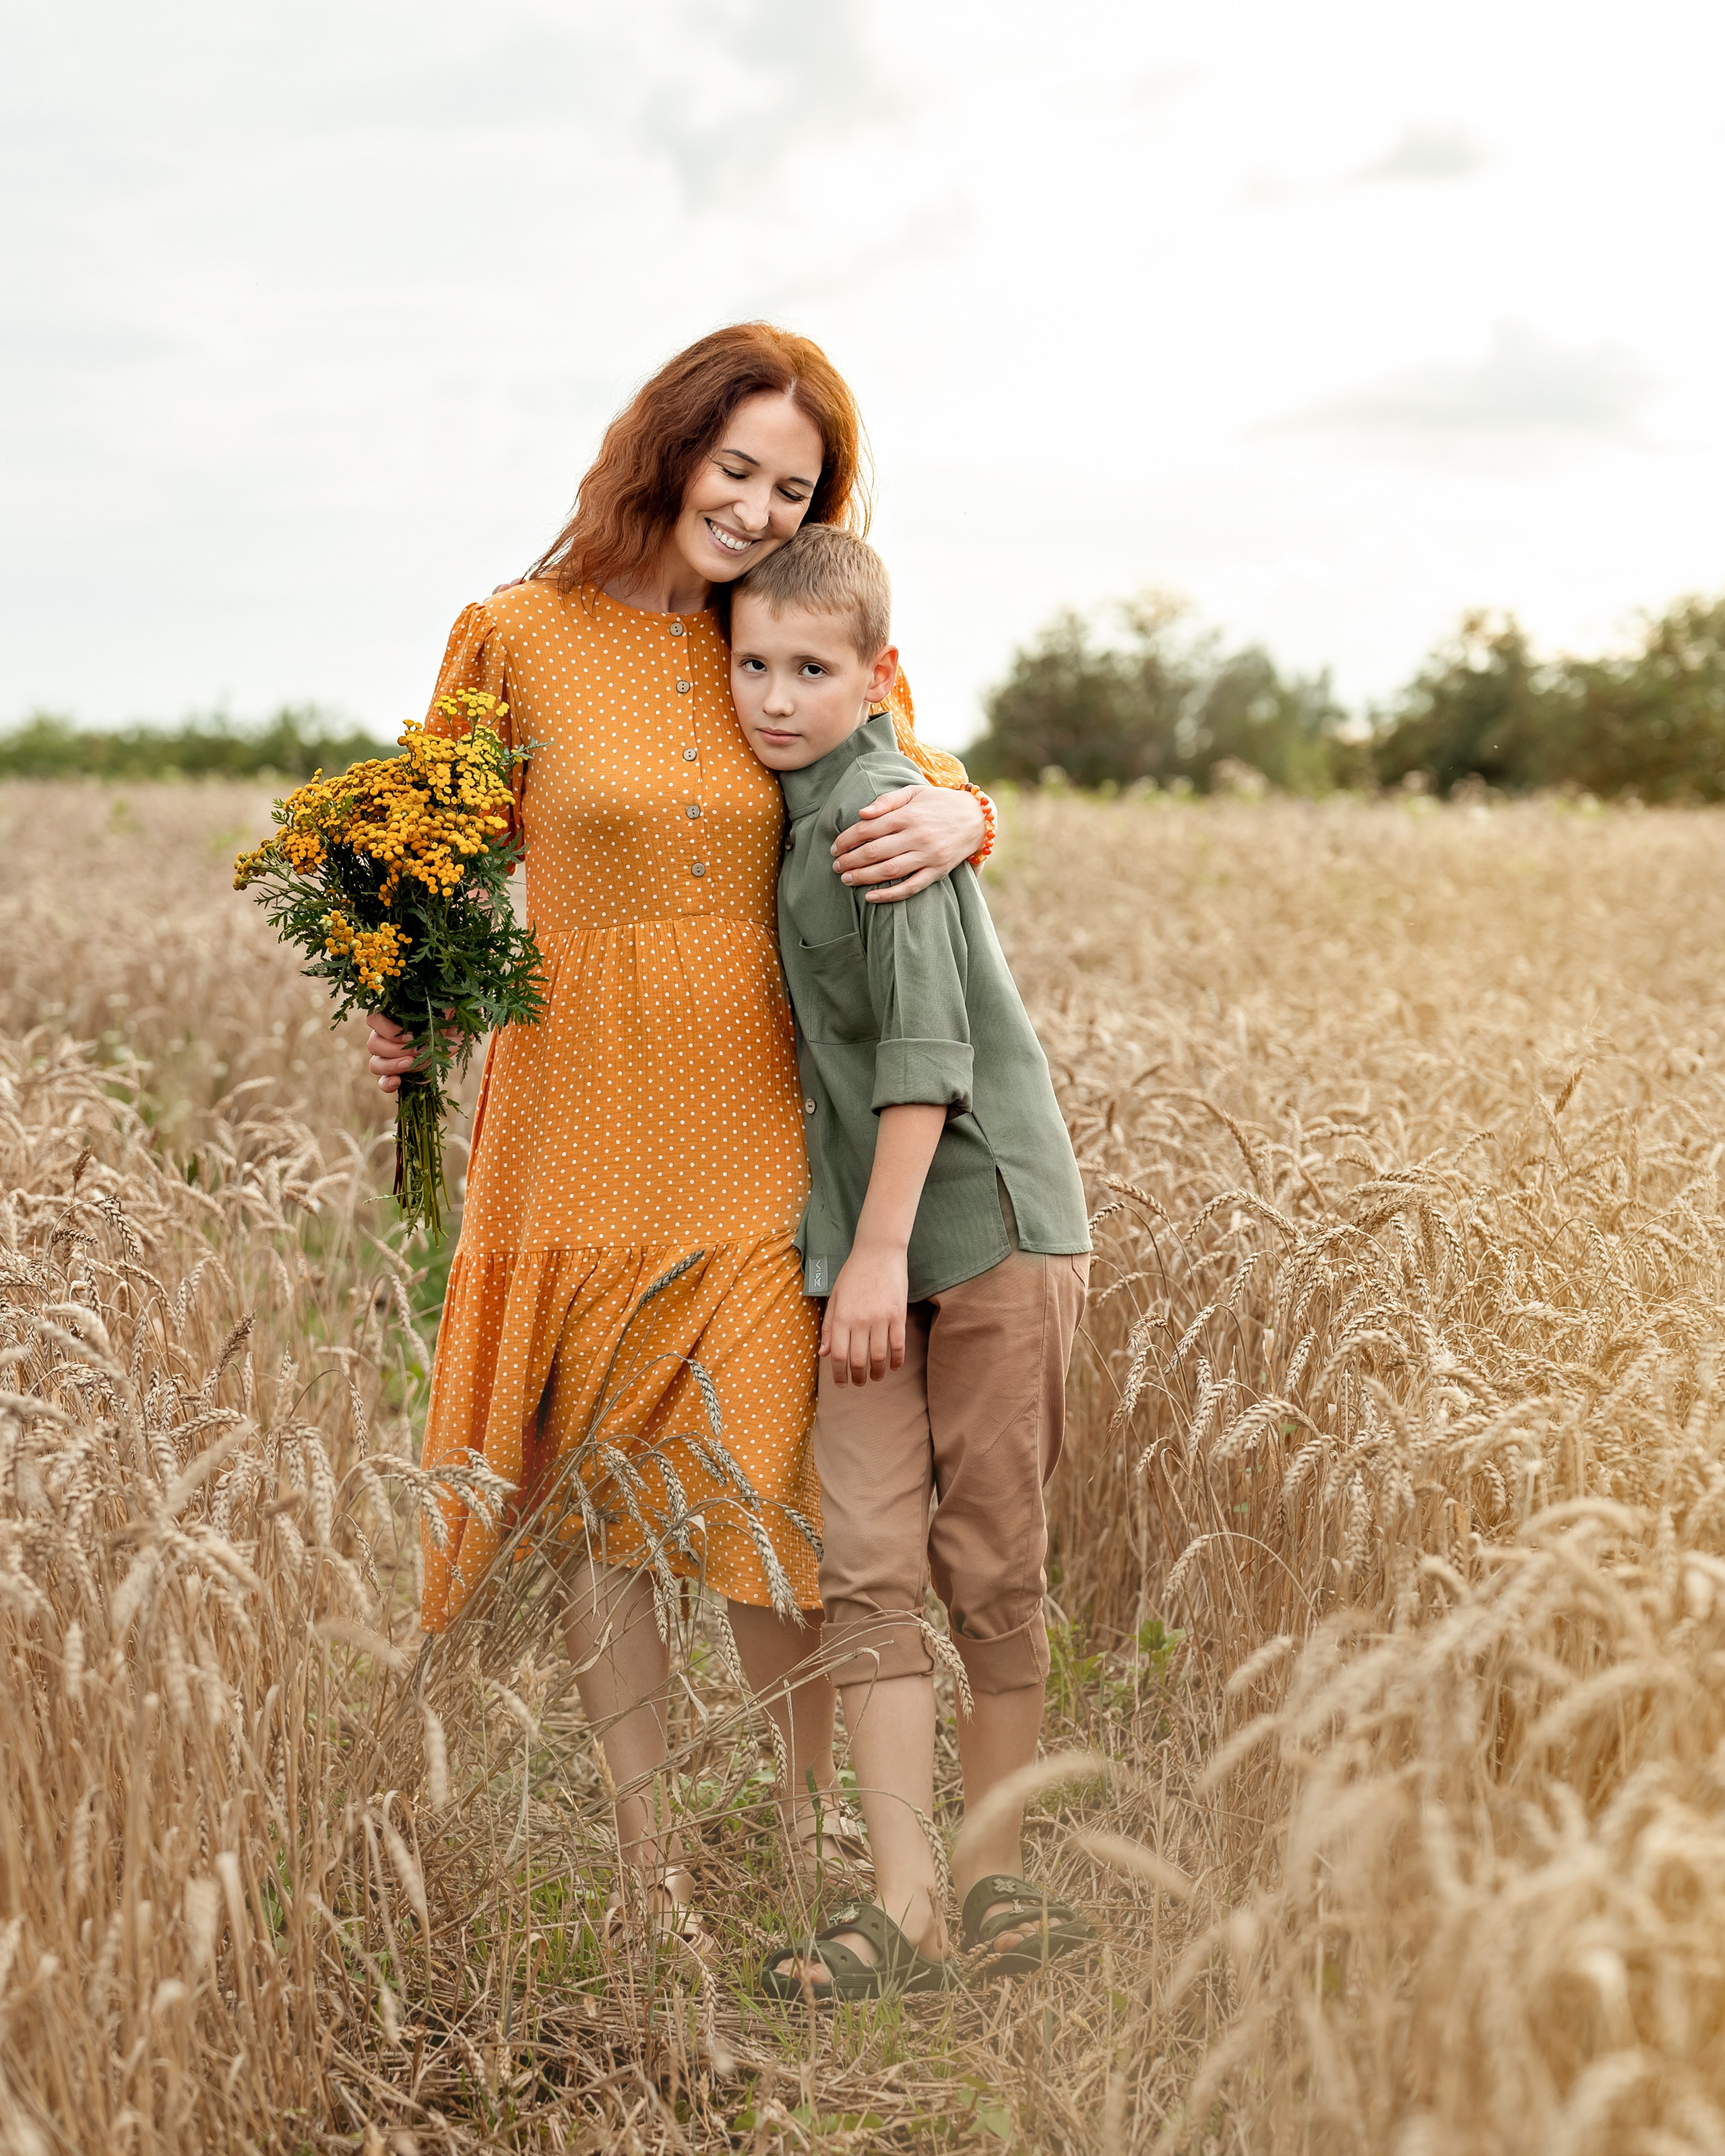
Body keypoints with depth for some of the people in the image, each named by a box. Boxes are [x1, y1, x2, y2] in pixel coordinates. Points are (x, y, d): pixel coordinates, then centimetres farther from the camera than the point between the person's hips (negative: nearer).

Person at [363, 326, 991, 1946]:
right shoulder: (515, 636, -2)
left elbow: (923, 773, 15)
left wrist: (956, 815, -9)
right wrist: (405, 1008, -11)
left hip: (758, 1117, 2)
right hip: (587, 1112, -2)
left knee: (762, 1479, 4)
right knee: (599, 1491, 6)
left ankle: (817, 1817, 24)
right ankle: (647, 1851, 21)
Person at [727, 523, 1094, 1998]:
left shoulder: (881, 809, -13)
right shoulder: (799, 805, 13)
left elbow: (928, 1045, -18)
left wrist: (883, 1248, -20)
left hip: (987, 1220, -7)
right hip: (866, 1235, 8)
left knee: (990, 1568, 3)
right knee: (866, 1567, 0)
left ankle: (991, 1878, 17)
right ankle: (906, 1907, 3)